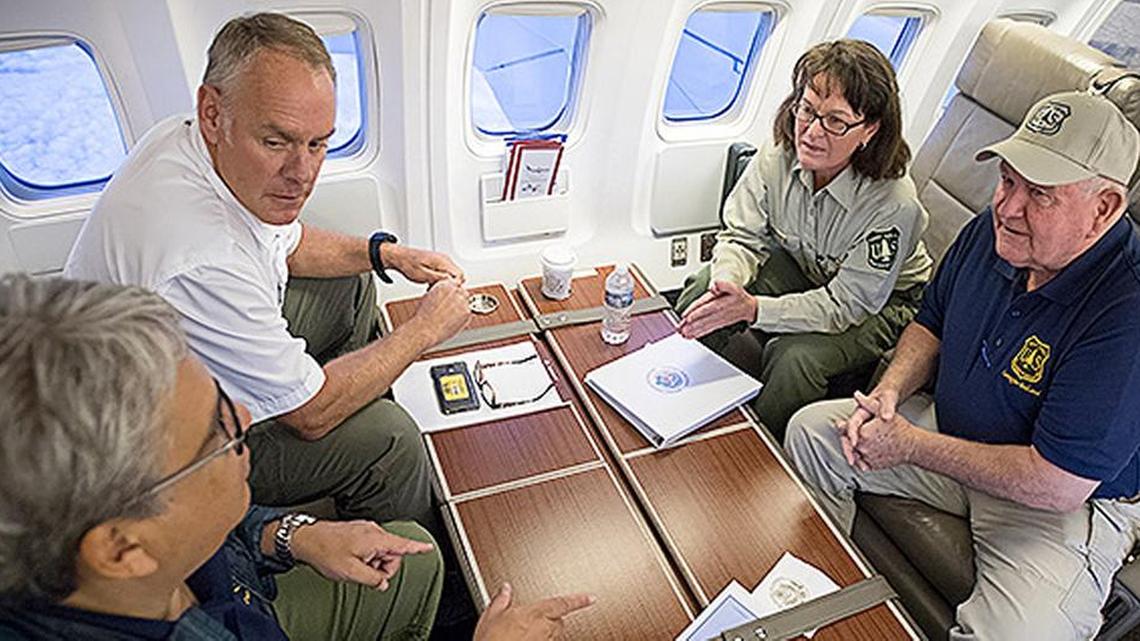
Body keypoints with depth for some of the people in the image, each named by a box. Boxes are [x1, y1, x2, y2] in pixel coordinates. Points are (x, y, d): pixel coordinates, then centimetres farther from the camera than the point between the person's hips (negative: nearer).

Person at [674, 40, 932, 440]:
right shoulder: (779, 154, -21)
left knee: (796, 360, -31)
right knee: (702, 292, -16)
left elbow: (843, 306, -28)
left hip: (881, 305, -4)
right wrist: (726, 286, -36)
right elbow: (741, 237, -12)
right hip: (799, 265, 5)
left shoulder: (894, 204, -33)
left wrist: (752, 309, -42)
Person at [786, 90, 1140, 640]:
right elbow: (931, 322, 8)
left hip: (1070, 504, -6)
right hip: (953, 430, 7)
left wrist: (911, 446, -22)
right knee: (812, 429, 0)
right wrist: (889, 393, -11)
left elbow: (1057, 486, -30)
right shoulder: (991, 230, -9)